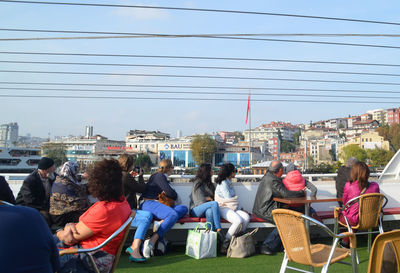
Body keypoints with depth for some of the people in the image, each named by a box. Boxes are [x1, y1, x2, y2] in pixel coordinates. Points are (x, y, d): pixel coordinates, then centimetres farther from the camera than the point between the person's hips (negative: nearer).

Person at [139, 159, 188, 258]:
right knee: (173, 215, -34)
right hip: (148, 203, -9)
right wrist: (175, 195, 11)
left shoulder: (163, 177, 26)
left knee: (183, 208, -10)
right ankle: (152, 240, -38)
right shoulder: (159, 176, -2)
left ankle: (161, 222, -29)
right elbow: (170, 193, -10)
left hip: (157, 204, 9)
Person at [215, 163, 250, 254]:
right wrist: (238, 208, -1)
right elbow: (229, 199, -10)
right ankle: (224, 244, -20)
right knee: (238, 221, -32)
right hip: (223, 208, -8)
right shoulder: (223, 183, -8)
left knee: (246, 217, -20)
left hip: (233, 208, 8)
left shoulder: (229, 182, 21)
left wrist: (239, 209, 10)